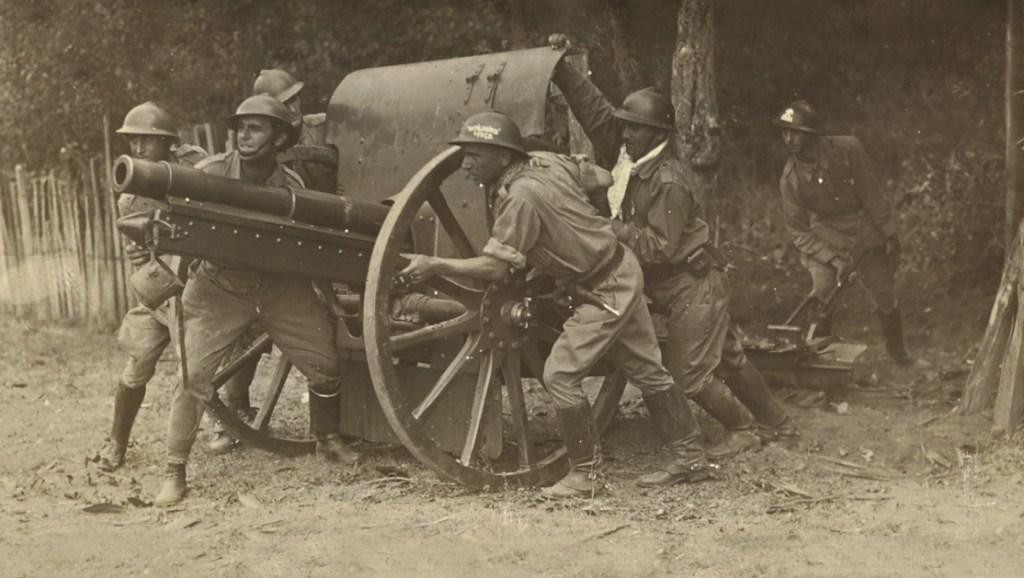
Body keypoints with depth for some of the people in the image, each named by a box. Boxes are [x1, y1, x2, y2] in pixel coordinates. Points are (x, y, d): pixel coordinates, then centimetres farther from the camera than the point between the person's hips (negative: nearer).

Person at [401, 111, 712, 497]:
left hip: (606, 290, -10)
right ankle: (690, 458, 28)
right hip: (623, 271, 10)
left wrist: (434, 265, -19)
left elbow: (495, 267, -24)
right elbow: (602, 178, 13)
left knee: (561, 374, -6)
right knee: (646, 370, 17)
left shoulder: (520, 196, -26)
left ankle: (586, 474, 5)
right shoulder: (545, 161, -1)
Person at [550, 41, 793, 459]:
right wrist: (561, 70, -10)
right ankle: (774, 421, 32)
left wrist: (613, 230, -24)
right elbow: (595, 110, -2)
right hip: (683, 286, 9)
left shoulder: (669, 181, -23)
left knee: (689, 372, -3)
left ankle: (744, 429, 15)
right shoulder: (629, 156, 1)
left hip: (693, 287, -9)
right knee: (727, 358, 19)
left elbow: (660, 246, -25)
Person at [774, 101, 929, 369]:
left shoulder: (848, 149, -21)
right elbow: (798, 231, -12)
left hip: (866, 233, 1)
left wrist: (890, 234, -6)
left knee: (887, 296, 12)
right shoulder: (790, 179, -19)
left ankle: (898, 352, 35)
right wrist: (835, 259, -21)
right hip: (825, 238, -1)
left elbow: (872, 194, -11)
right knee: (820, 297, -20)